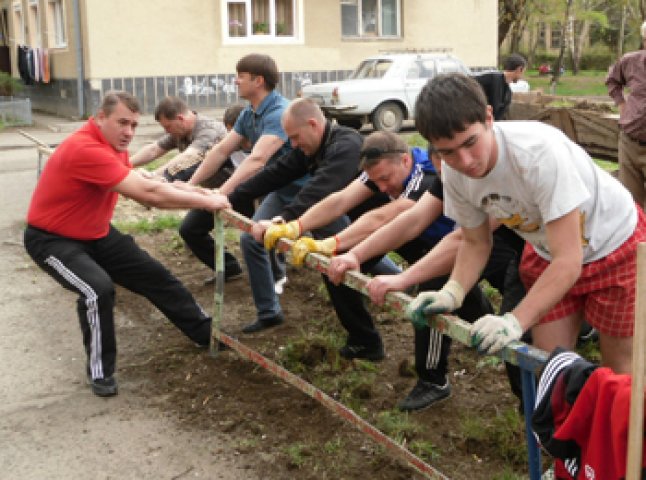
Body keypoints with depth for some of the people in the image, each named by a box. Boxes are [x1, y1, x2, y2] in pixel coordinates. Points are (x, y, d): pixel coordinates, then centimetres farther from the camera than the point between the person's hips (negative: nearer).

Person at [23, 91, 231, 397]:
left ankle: (207, 333, 24)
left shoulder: (112, 146, 0)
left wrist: (196, 192, -17)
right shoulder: (85, 149, -32)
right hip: (51, 238, -9)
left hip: (95, 234, 9)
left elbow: (145, 188, -4)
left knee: (154, 275, 9)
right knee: (98, 289, -32)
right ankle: (100, 372, -10)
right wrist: (206, 202, -29)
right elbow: (147, 193, -35)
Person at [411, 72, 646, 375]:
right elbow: (475, 243, -3)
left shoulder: (539, 151, -38)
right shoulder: (453, 172, -20)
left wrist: (515, 321, -44)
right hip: (547, 253, 5)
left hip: (615, 244, -4)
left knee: (618, 366, 4)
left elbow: (567, 261, -36)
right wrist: (451, 293, -20)